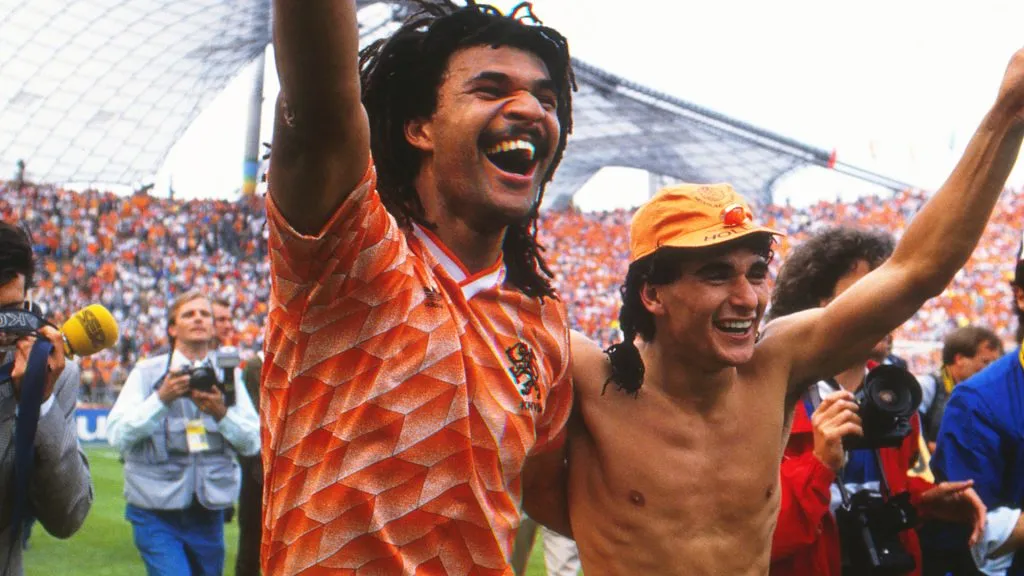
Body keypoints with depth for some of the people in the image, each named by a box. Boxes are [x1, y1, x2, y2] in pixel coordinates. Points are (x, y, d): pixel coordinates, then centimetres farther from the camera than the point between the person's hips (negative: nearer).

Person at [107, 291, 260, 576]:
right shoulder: (147, 373, 2)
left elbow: (253, 442, 2)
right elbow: (117, 435, -10)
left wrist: (221, 413, -14)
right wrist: (161, 399, -20)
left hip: (209, 513, 4)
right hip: (157, 514, -3)